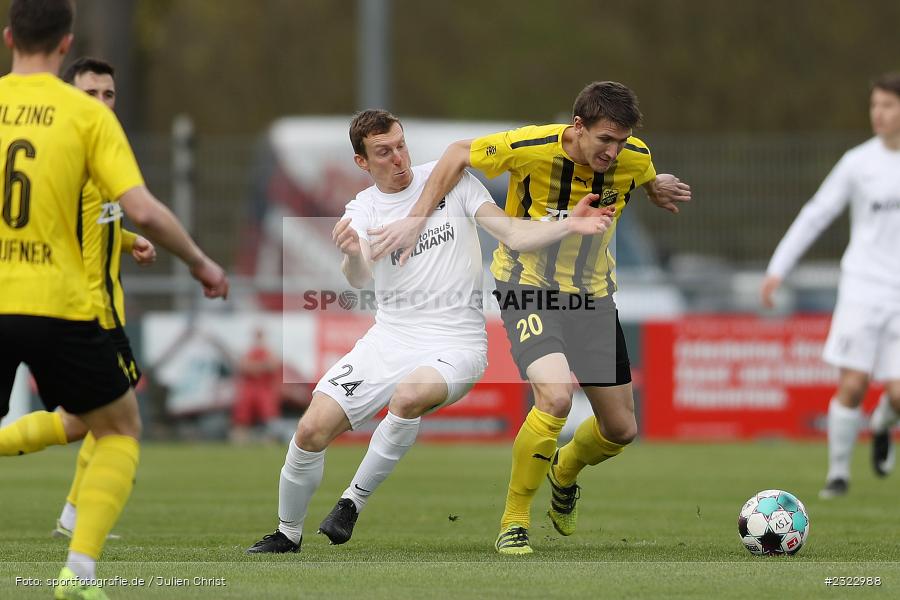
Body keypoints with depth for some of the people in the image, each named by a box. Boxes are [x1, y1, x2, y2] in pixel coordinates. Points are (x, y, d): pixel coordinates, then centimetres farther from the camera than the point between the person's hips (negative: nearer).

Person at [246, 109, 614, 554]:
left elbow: (512, 234, -5)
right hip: (390, 337, 3)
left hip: (456, 342, -3)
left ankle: (353, 503, -16)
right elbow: (359, 279, -16)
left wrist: (570, 226, -23)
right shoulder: (362, 210, 3)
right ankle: (288, 534, 15)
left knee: (409, 397, -36)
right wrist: (352, 256, -41)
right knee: (312, 430, -10)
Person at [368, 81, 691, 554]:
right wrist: (416, 219, -13)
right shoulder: (531, 148, -25)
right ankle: (514, 521, -12)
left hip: (593, 293, 5)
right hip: (528, 285, -5)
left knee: (621, 430, 7)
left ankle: (565, 472, 43)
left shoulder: (634, 158, -12)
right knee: (556, 396, -30)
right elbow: (459, 154, -9)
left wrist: (658, 190, -3)